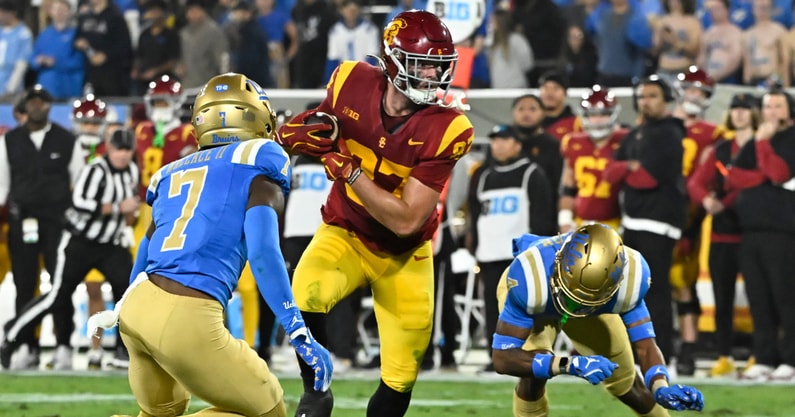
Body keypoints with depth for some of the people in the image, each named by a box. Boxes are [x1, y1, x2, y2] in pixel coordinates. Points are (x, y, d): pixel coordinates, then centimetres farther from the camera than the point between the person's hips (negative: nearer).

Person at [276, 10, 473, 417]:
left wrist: (348, 170, -31)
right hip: (345, 234, 0)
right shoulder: (353, 84, -17)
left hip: (403, 256, 0)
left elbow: (406, 221, -26)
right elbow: (326, 131, 6)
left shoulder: (445, 130, -24)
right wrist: (301, 134, -19)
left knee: (400, 379, 3)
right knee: (305, 299, -31)